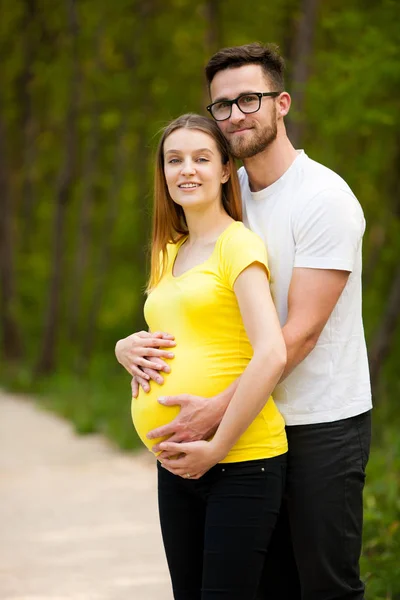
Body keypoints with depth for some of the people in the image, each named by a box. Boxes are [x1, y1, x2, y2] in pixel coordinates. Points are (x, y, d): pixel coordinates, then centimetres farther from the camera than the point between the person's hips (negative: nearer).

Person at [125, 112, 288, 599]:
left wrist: (217, 446, -17)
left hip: (241, 461, -7)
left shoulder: (238, 244, -8)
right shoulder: (169, 253, 16)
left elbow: (272, 355, -19)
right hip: (176, 466, 8)